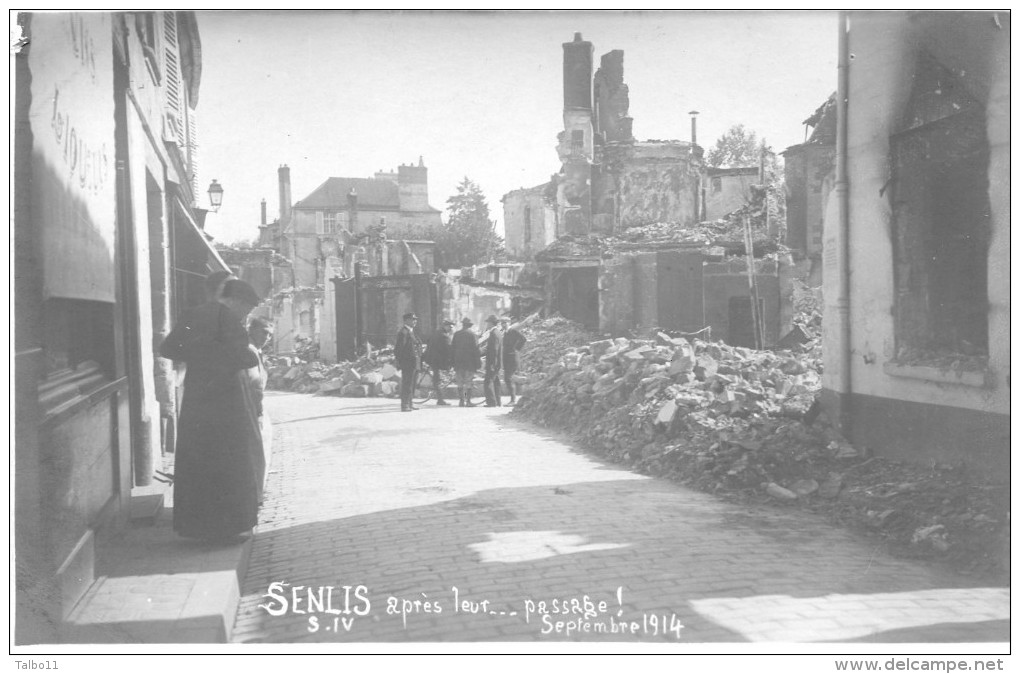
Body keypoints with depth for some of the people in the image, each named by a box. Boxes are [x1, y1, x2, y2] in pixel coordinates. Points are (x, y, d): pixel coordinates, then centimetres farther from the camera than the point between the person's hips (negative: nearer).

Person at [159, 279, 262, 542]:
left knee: (195, 463, 13)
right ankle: (225, 527, 6)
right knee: (228, 464, 3)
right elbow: (243, 357, -17)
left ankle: (195, 525, 20)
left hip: (194, 400, 7)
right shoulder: (228, 318, -11)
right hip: (224, 399, -7)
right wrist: (252, 357, 4)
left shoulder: (193, 316, 11)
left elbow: (166, 348, 15)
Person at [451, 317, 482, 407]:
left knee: (460, 382, 9)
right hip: (470, 361, -3)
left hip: (458, 361, 3)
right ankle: (468, 401, -1)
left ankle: (462, 401, 8)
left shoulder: (457, 334, 5)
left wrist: (453, 360, 14)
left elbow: (452, 347, 6)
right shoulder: (472, 334, -6)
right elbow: (476, 348, -10)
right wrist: (478, 360, -4)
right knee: (469, 382, 1)